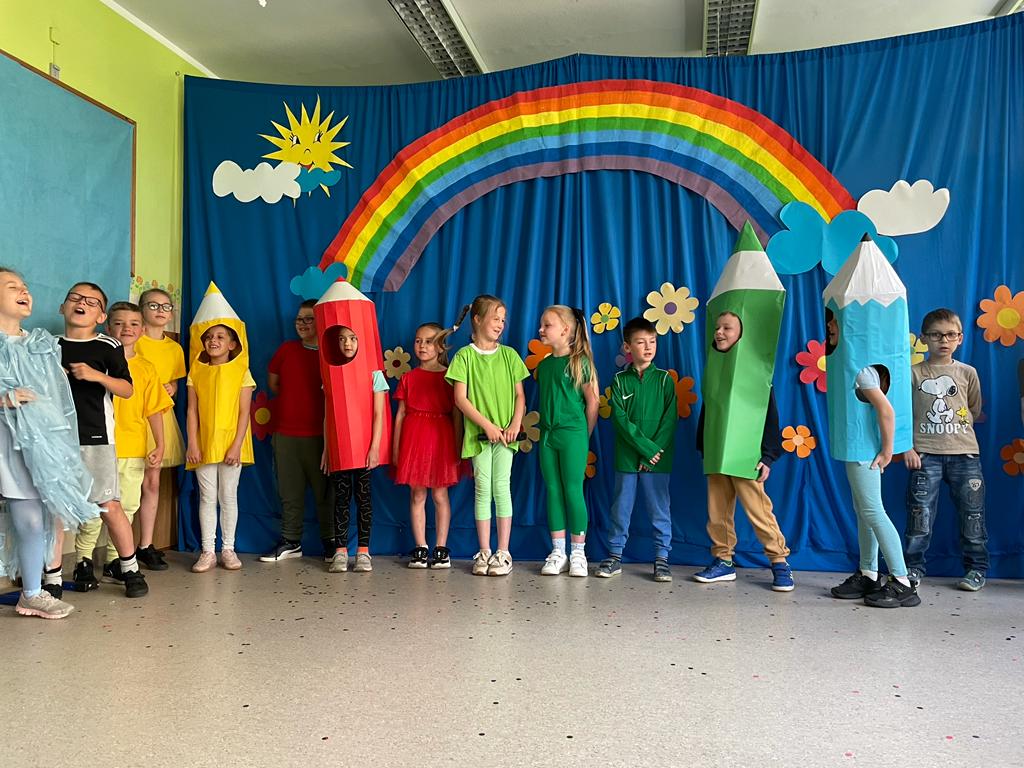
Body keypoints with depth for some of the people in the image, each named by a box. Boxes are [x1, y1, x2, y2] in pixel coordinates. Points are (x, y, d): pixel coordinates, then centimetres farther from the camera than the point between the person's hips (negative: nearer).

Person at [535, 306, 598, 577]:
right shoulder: (543, 365, 11)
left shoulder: (579, 362, -6)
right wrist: (545, 429, 7)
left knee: (573, 491, -2)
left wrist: (585, 436, -1)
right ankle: (558, 552, 14)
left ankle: (578, 553, 9)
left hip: (572, 434, -6)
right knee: (553, 492, 7)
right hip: (547, 435, 6)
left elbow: (593, 401, -5)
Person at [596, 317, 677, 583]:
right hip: (627, 457, 0)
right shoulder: (620, 380, 3)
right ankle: (614, 557, 18)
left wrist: (655, 451, -12)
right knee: (621, 508, 7)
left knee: (660, 509, 4)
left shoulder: (664, 379, 3)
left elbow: (670, 420, -3)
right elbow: (620, 418, -6)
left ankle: (662, 558, 14)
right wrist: (646, 447, -13)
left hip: (658, 458, 0)